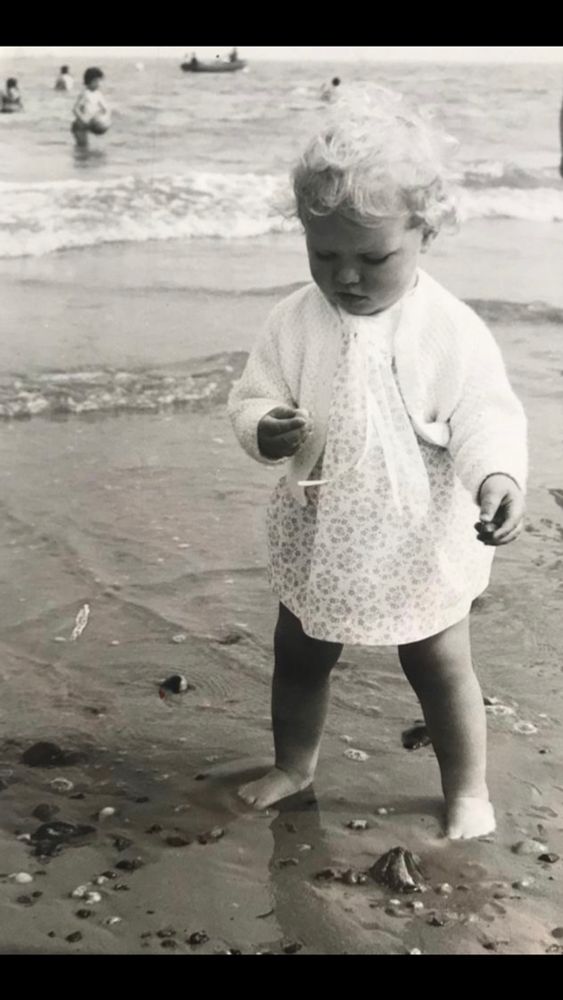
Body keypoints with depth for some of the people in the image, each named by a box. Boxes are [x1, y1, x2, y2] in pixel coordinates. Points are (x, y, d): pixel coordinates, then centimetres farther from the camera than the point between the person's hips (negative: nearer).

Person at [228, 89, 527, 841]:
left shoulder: (454, 331, -18)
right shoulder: (295, 321, -9)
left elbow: (488, 417, -19)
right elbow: (251, 396, -4)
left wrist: (500, 477, -39)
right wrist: (264, 428, -28)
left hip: (420, 541, -3)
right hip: (320, 535, 4)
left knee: (442, 669, 12)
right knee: (299, 657, 21)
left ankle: (468, 789, 34)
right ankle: (294, 764, 46)